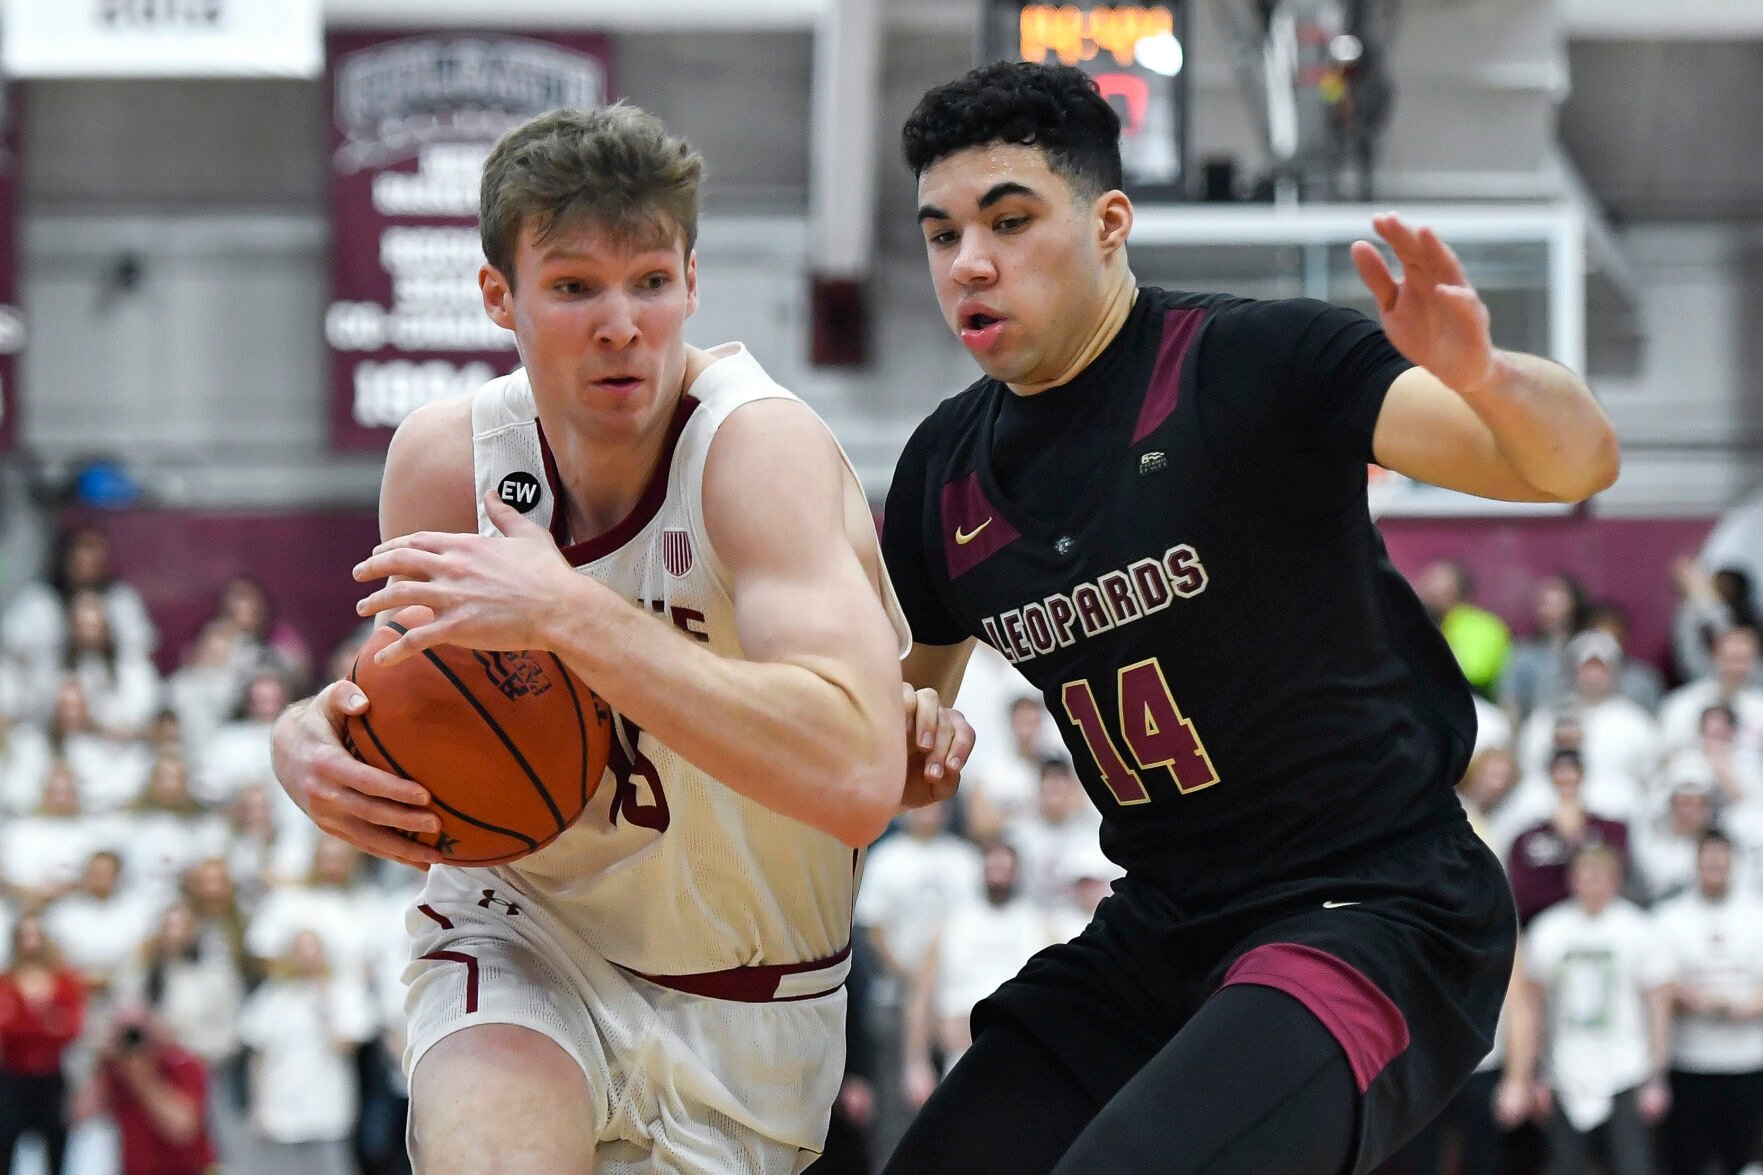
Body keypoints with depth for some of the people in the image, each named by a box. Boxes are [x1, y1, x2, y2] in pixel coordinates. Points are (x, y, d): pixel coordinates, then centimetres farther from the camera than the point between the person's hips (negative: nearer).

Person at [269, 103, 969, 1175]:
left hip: (745, 1002, -1)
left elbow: (859, 779, -38)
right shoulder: (444, 456, -10)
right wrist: (314, 743, -17)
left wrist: (571, 615, -40)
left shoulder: (760, 445, -24)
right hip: (522, 926, 2)